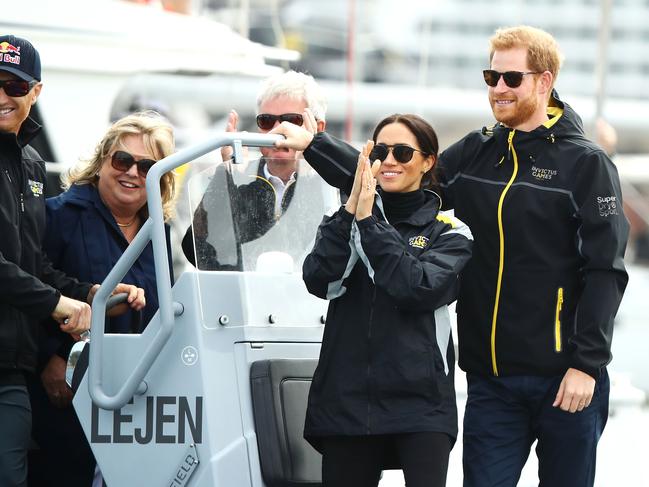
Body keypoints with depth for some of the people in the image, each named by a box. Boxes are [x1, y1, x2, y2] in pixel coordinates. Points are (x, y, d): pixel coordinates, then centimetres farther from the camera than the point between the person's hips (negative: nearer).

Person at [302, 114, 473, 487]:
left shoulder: (448, 232, 7)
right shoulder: (345, 222, 14)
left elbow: (418, 288, -12)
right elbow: (319, 281, -5)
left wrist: (370, 221, -12)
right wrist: (351, 210, -13)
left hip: (420, 402, -3)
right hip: (347, 398, 3)